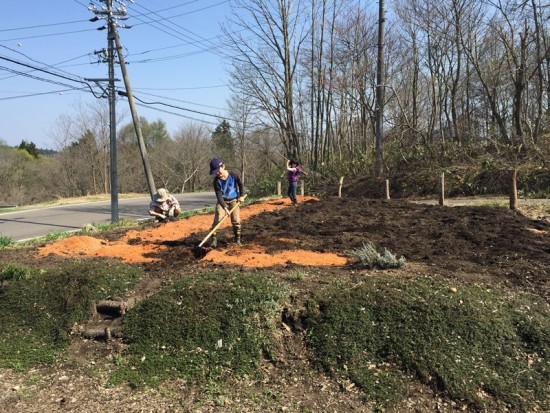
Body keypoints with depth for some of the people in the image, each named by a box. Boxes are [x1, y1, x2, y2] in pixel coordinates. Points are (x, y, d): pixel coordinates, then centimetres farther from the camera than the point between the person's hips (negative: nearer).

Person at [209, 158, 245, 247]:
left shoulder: (233, 175, -17)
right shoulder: (217, 181, -20)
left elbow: (240, 184, 1)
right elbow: (219, 196, -23)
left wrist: (241, 195, -4)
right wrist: (225, 208, -32)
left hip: (234, 200, 1)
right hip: (222, 201, 0)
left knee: (236, 220, -2)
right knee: (217, 219, -11)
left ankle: (237, 239, 11)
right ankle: (214, 239, -6)